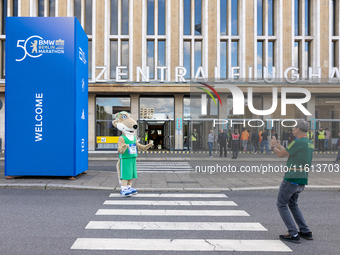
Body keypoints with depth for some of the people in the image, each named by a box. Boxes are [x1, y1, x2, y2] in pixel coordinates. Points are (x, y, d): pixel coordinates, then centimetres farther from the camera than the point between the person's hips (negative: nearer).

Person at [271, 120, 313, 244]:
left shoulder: (298, 142, -17)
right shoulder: (310, 143, 12)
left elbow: (281, 154, -11)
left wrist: (273, 146, 8)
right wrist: (278, 145, 29)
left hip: (291, 179, -9)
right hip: (302, 181, 9)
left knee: (282, 205, 3)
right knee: (293, 204, 23)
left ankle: (293, 234, 2)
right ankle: (306, 232, 23)